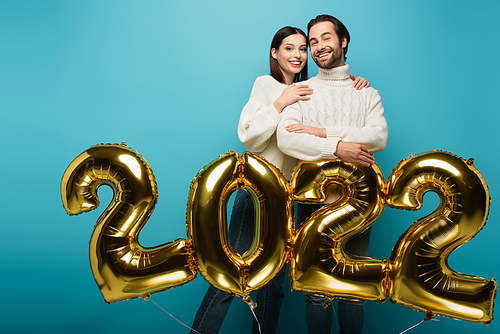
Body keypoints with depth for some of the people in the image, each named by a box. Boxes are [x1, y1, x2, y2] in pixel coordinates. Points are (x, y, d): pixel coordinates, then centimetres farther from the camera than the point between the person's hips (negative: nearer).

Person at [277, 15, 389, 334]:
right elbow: (285, 139, -9)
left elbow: (378, 138, -7)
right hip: (313, 198, -1)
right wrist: (338, 146, -19)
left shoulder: (367, 94, 12)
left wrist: (322, 132, -13)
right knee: (317, 290, 5)